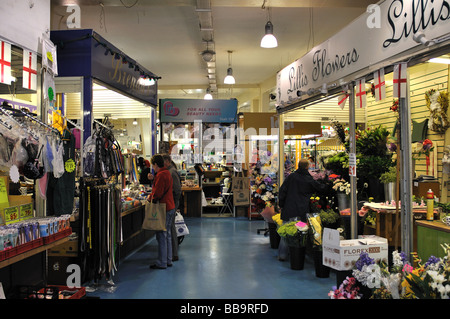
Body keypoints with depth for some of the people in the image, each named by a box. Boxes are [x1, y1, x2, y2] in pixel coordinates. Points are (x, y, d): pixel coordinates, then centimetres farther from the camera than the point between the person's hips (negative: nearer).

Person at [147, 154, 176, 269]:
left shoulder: (160, 175, -18)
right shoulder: (167, 173, 14)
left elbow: (158, 194, -21)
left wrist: (151, 198, -4)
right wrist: (152, 196, 13)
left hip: (163, 209, -10)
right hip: (170, 207, 10)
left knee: (161, 236, -3)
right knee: (167, 235, 15)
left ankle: (161, 263, 3)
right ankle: (168, 260, 23)